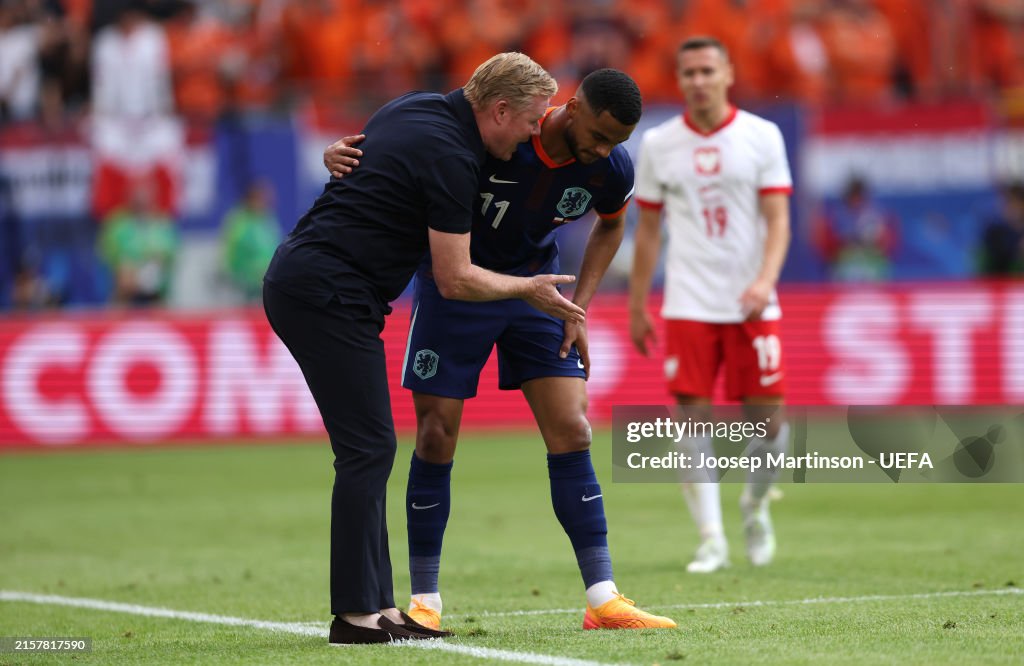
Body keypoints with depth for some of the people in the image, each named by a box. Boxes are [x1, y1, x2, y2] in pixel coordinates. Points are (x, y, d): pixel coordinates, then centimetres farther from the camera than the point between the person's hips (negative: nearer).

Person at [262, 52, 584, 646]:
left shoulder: (416, 108, 12)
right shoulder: (450, 158, -16)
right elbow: (455, 279, -12)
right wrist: (530, 290, 2)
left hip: (297, 278, 10)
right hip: (331, 296, -10)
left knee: (369, 450, 10)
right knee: (369, 450, -8)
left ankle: (377, 604, 10)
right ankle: (355, 614, -7)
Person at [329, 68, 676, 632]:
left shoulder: (611, 169, -15)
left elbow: (610, 226, 9)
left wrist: (578, 308, 2)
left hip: (535, 287, 3)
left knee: (571, 433, -7)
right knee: (436, 438, -5)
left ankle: (603, 601, -3)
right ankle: (423, 602, 7)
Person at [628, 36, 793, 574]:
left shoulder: (762, 137, 1)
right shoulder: (658, 144, 6)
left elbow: (778, 220, -4)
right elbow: (648, 229, 12)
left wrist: (765, 279, -20)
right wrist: (637, 306, 11)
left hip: (751, 305, -1)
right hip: (688, 304, 1)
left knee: (767, 417, -1)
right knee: (693, 419, -7)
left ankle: (754, 506, 27)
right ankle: (711, 540, -1)